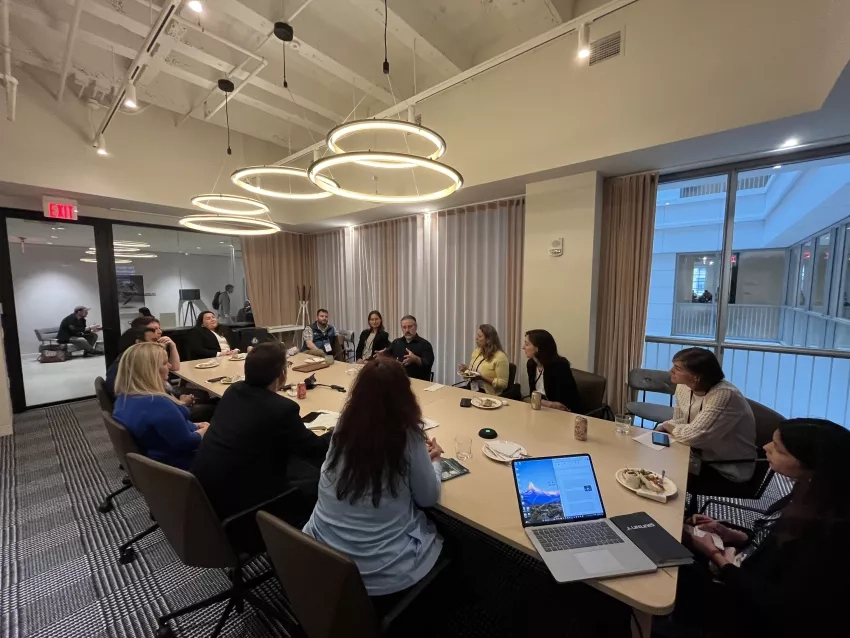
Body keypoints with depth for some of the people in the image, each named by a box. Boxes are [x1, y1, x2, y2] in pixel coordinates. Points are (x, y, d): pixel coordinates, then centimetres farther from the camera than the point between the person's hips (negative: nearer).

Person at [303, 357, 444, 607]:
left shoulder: (342, 429, -9)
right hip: (381, 571, -4)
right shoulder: (408, 438, -22)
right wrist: (433, 461, 9)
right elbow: (428, 499, -8)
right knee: (446, 539, 26)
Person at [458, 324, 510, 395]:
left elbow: (503, 384, -14)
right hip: (472, 390, 7)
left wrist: (482, 377, -21)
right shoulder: (476, 351, 8)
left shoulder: (500, 357, -14)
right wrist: (467, 370, 1)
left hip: (488, 395, -7)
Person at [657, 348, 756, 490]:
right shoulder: (684, 386, -6)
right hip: (701, 455, 6)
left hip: (726, 471, -6)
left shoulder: (724, 395, -30)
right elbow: (680, 423, 4)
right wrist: (664, 428, -17)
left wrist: (668, 426, -13)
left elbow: (693, 436, -32)